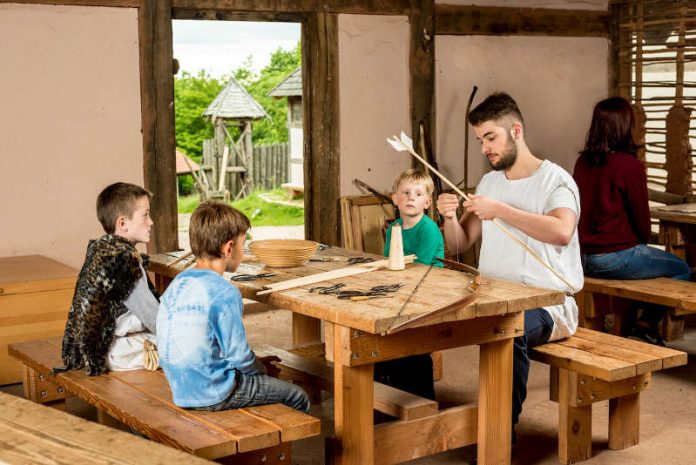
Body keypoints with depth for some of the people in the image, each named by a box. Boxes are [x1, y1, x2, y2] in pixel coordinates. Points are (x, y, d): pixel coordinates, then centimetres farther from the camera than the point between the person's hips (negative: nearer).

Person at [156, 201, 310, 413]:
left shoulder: (177, 283, 4)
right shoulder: (225, 293, -21)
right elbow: (238, 354, -18)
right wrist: (260, 369, 4)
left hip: (181, 389, 9)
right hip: (213, 394, -9)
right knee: (298, 398, 5)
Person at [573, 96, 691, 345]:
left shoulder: (583, 161, 3)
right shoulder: (630, 165, -16)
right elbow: (641, 217, -7)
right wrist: (643, 241, 16)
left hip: (583, 257, 7)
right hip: (616, 257, -7)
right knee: (681, 270, 13)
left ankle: (625, 323, 26)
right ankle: (647, 325, 11)